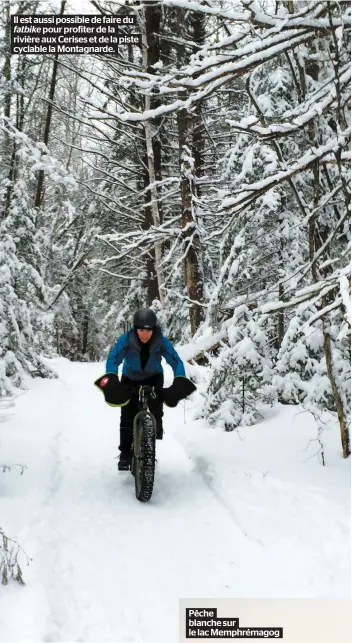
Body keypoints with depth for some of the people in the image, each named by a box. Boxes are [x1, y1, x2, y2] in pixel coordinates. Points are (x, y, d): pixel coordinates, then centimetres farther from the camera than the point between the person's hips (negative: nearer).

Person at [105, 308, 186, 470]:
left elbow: (176, 361, -27)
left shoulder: (162, 341, -27)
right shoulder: (126, 339, -29)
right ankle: (125, 453, 0)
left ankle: (157, 426, 6)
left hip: (153, 377, 0)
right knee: (127, 415, -9)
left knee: (156, 404, -26)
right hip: (130, 379, 0)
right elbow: (113, 359, -33)